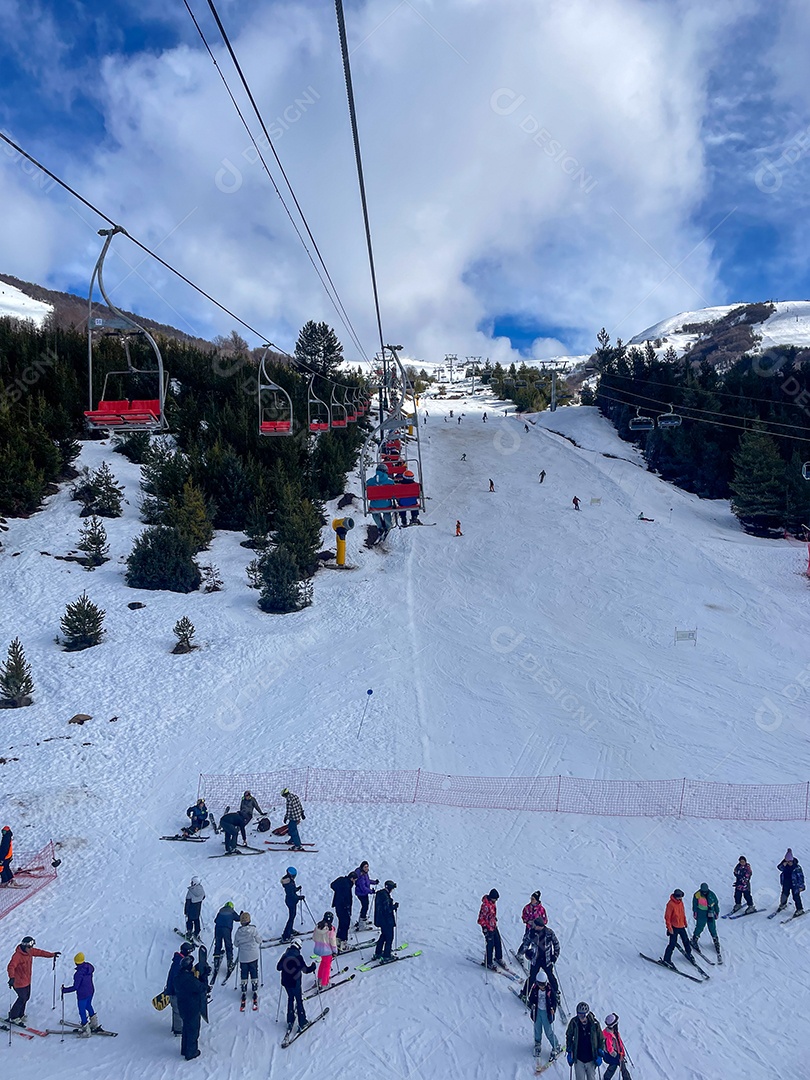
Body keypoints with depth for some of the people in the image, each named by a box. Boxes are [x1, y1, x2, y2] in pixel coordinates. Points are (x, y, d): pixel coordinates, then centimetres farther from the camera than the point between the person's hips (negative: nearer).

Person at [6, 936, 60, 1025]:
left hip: (27, 981, 8)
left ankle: (20, 1015, 34)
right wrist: (12, 978, -53)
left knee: (26, 997, 15)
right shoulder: (17, 955, -27)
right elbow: (11, 967, -37)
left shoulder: (29, 951, -3)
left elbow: (39, 952, 10)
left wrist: (52, 955, 14)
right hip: (19, 982, -8)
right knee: (22, 999, -1)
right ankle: (12, 1018, 18)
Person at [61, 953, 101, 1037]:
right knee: (88, 1006, 29)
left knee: (82, 1012, 11)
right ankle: (95, 1025, 42)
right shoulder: (89, 967, -9)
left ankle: (86, 1032, 22)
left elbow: (75, 987, -26)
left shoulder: (78, 973, -30)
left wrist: (64, 990, -15)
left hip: (82, 995, -8)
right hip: (91, 991, 8)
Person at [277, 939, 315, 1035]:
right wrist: (312, 967, 4)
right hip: (295, 983, -5)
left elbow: (278, 968, 10)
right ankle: (302, 1023, 12)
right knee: (299, 1001, 7)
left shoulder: (285, 955, -1)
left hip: (285, 982, 5)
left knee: (290, 998, 22)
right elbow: (306, 969, -15)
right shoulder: (298, 957, -17)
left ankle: (290, 1020, 27)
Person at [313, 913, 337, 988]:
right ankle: (324, 983, 21)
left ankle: (320, 978, 42)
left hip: (318, 948, 6)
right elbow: (333, 941, -16)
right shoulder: (330, 929, -25)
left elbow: (314, 937, 3)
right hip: (327, 950, -6)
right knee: (327, 965, 14)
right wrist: (335, 951, -3)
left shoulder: (317, 926, -9)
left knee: (323, 962, 30)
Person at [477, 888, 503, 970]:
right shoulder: (485, 905, -27)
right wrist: (485, 928, -23)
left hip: (494, 926, 8)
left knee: (498, 942, 17)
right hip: (488, 928, -8)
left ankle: (498, 958, 37)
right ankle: (489, 963, 16)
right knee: (490, 945, 0)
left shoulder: (493, 902, 0)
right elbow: (481, 919, -22)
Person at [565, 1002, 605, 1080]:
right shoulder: (574, 1022, -12)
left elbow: (601, 1039, 0)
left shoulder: (594, 1023, -14)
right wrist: (569, 1052, 1)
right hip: (578, 1059, 0)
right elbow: (568, 1037, 4)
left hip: (591, 1059, 0)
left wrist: (600, 1055, -4)